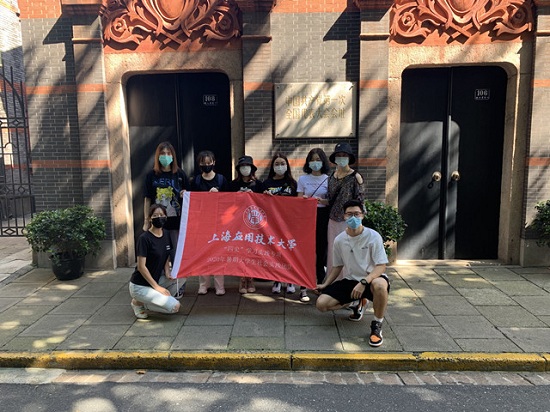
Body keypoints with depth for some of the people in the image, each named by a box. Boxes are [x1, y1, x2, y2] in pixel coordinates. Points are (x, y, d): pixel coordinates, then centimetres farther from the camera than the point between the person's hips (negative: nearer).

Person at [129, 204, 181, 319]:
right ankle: (139, 302, 1)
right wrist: (157, 287, -18)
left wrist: (167, 272, -5)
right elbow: (141, 266, -19)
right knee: (174, 306, -18)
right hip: (140, 286, -8)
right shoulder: (144, 238, -18)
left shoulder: (166, 235, 3)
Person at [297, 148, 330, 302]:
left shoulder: (328, 179, 6)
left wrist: (321, 200, -15)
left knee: (321, 250, 3)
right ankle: (303, 288, 0)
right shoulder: (303, 179, 7)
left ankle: (321, 284, 19)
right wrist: (304, 199, -16)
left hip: (323, 216, 0)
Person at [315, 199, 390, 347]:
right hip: (351, 280, 5)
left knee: (380, 285, -42)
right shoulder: (339, 240, -1)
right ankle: (356, 303, 18)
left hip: (371, 279, -4)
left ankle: (377, 325, -14)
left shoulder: (373, 236, -14)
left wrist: (364, 282, -32)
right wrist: (325, 284, 4)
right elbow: (338, 266, 12)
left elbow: (381, 266, -18)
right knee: (321, 303, -11)